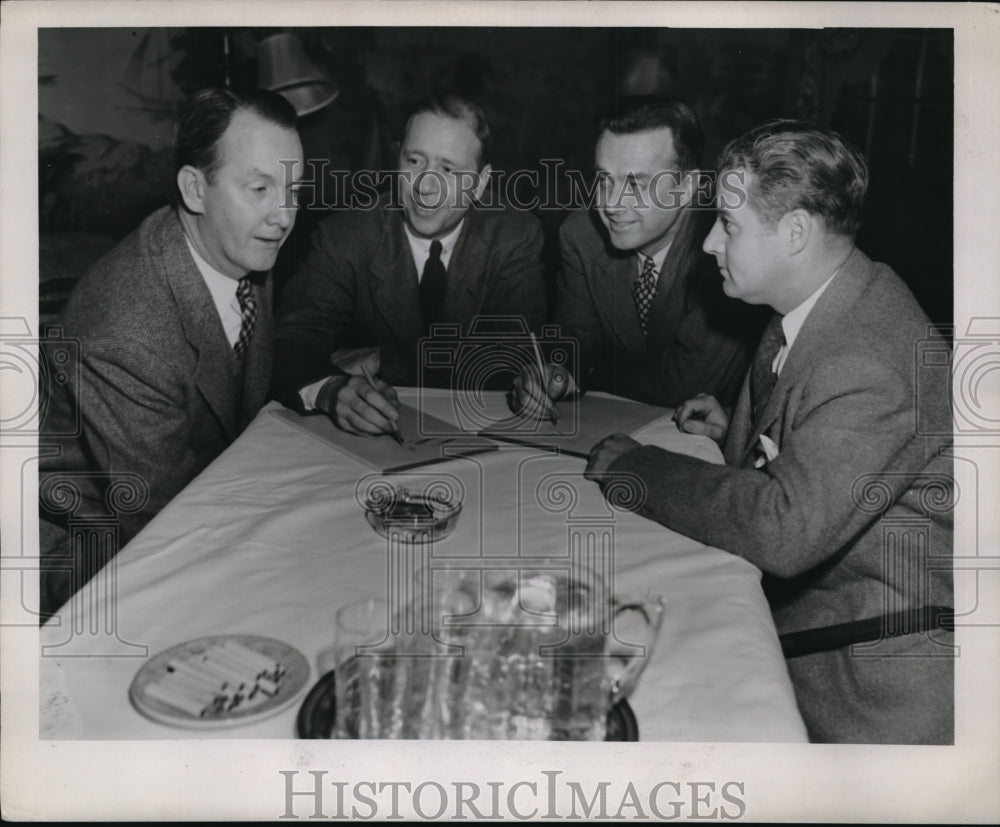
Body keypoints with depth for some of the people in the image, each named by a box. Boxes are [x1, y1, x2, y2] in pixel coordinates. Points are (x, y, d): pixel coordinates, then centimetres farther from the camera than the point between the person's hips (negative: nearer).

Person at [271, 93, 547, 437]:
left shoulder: (517, 238, -3)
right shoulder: (344, 236, -5)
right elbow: (292, 343, -14)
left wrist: (384, 362, -17)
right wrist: (331, 391, -37)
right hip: (366, 440, -2)